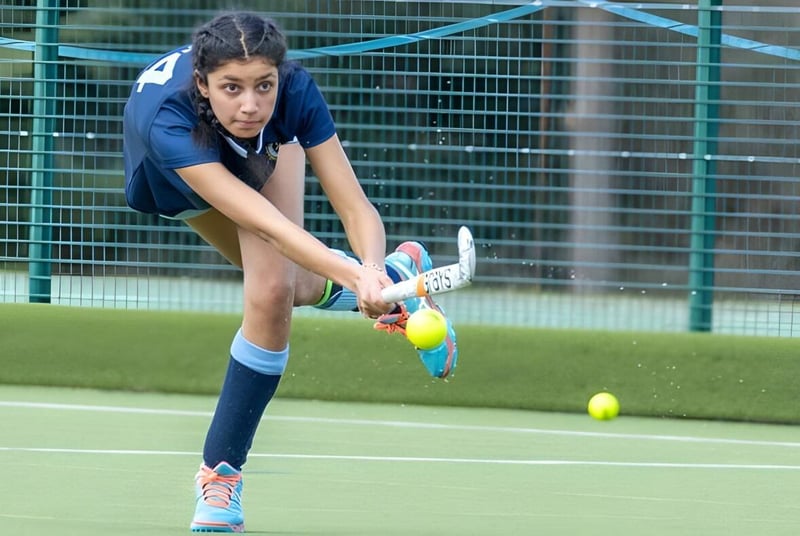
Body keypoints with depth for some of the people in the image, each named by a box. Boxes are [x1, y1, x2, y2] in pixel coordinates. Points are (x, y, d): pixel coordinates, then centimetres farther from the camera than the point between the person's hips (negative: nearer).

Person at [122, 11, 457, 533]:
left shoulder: (295, 92, -40)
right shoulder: (167, 122, -48)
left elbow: (356, 207, -40)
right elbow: (267, 225, -56)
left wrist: (370, 270, -62)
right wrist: (355, 276, -70)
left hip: (268, 145, 1)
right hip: (173, 180, -1)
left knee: (272, 295, -19)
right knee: (300, 287, 9)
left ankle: (222, 470, -2)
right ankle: (401, 273, 41)